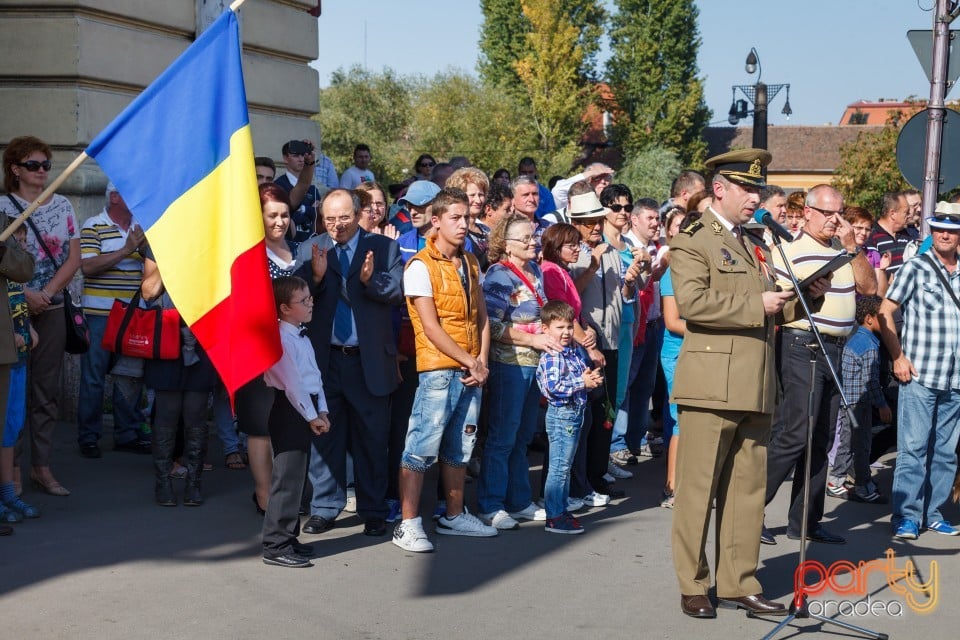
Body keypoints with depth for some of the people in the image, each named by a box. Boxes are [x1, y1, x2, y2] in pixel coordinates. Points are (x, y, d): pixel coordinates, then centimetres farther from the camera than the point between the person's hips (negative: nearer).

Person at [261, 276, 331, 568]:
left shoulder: (301, 337, 16)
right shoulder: (281, 339, -16)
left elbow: (314, 377, 15)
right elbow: (292, 382, -19)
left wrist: (321, 411, 6)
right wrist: (311, 416, -14)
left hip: (306, 410, 10)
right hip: (289, 411, -10)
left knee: (297, 475, 15)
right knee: (287, 477, -10)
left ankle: (288, 537, 25)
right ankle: (275, 546, -7)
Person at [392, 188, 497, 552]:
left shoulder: (470, 262, 13)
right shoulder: (421, 266, -9)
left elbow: (481, 316, 14)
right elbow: (431, 328, -13)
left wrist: (482, 361, 0)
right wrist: (468, 362, -11)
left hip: (471, 371, 7)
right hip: (439, 370, -7)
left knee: (460, 446, 14)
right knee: (422, 447, -6)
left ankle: (454, 516, 24)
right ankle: (408, 525, -2)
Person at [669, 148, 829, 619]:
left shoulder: (756, 245, 21)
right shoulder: (693, 240, -3)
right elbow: (691, 301, -19)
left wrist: (805, 297, 6)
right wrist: (756, 305, -17)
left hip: (755, 387, 7)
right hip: (711, 384, -7)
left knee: (748, 488, 10)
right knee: (698, 490, 0)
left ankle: (739, 584, 18)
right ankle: (693, 587, 10)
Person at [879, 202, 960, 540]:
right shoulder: (916, 268, -2)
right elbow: (885, 312, -2)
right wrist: (898, 356, -9)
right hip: (919, 374, -5)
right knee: (913, 448, -3)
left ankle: (933, 513, 20)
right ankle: (906, 517, 4)